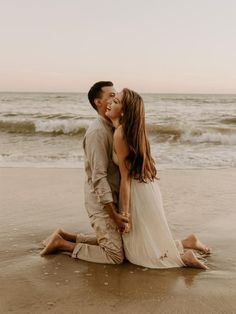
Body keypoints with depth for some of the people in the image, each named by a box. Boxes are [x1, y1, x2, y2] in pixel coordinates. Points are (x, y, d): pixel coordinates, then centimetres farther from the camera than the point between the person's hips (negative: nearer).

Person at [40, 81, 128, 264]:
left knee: (113, 240, 21)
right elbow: (99, 176, -23)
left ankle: (65, 236, 23)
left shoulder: (113, 128, 9)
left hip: (113, 198, 9)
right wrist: (113, 214, -23)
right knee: (116, 255, -5)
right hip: (101, 201, -9)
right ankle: (61, 243, 3)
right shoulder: (97, 132, -20)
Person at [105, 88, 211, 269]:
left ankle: (184, 258, 2)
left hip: (138, 193, -9)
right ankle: (188, 243, 20)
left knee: (139, 253, 7)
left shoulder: (120, 133, -20)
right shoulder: (134, 130, 4)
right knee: (150, 243, 23)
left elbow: (126, 177, -20)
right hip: (148, 188, 9)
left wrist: (125, 214, -16)